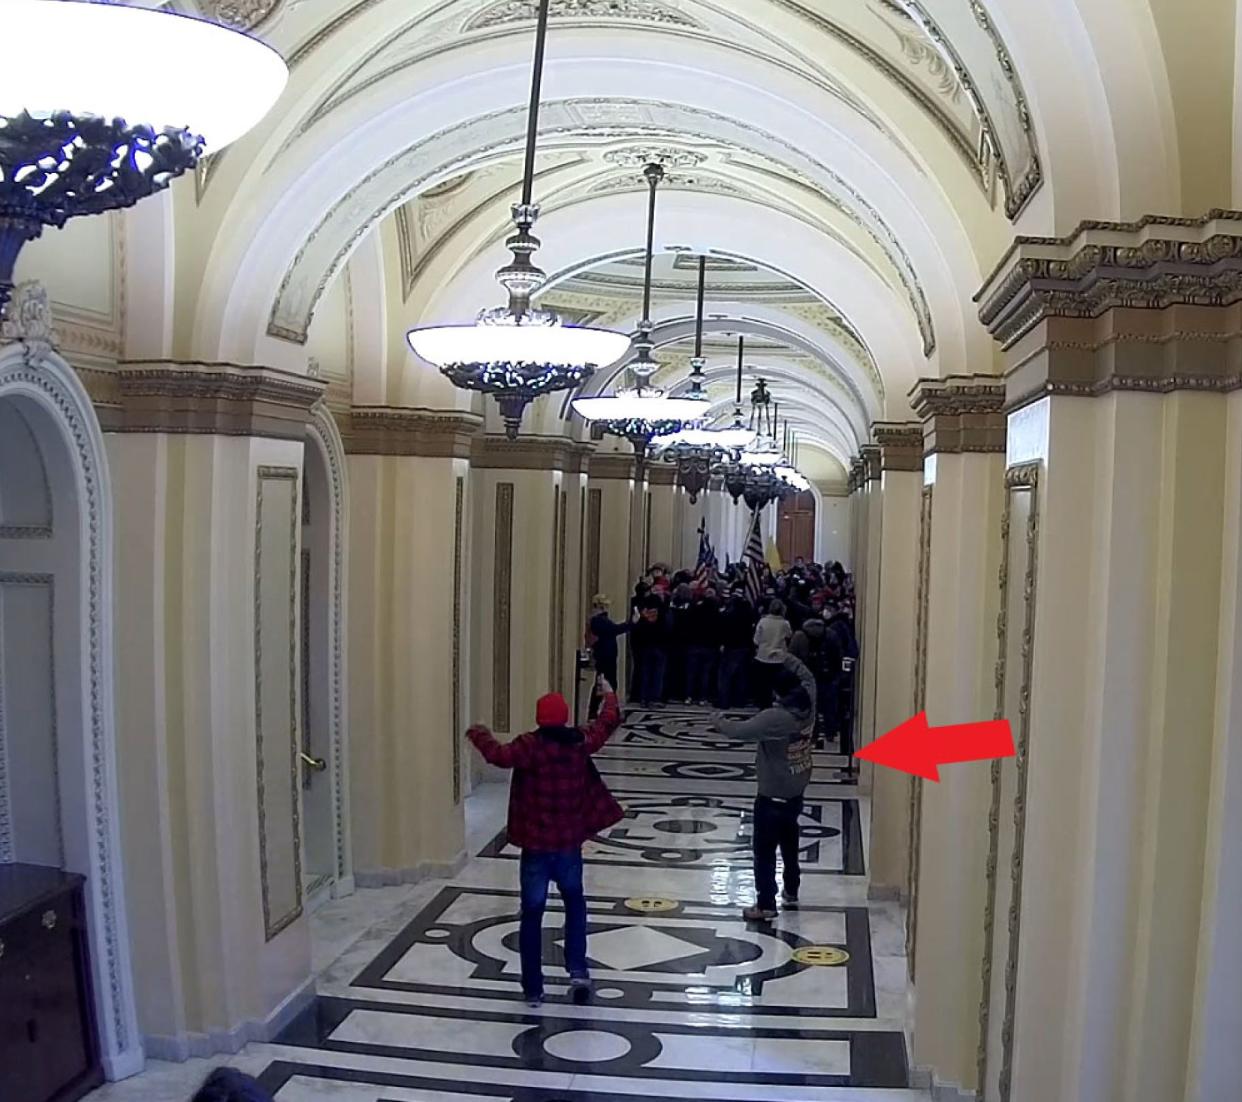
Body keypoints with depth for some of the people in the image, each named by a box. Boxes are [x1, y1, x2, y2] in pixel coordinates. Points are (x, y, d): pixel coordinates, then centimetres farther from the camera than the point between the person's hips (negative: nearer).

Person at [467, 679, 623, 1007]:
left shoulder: (530, 746, -14)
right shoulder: (580, 743, -2)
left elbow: (501, 756, -30)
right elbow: (608, 722, 15)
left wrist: (480, 735, -12)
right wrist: (609, 695, 33)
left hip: (536, 847, -3)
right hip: (569, 845, 3)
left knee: (532, 915, 8)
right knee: (575, 903, 25)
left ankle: (533, 989, 10)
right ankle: (578, 970, 16)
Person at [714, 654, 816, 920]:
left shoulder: (775, 718, -26)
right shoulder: (807, 705, -6)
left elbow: (739, 731, -27)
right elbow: (807, 676, 13)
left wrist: (719, 722, -8)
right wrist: (785, 658, 15)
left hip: (772, 796, -8)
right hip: (796, 794, 8)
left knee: (765, 851, 1)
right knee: (790, 845, 24)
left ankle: (766, 905, 4)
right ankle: (791, 893, 38)